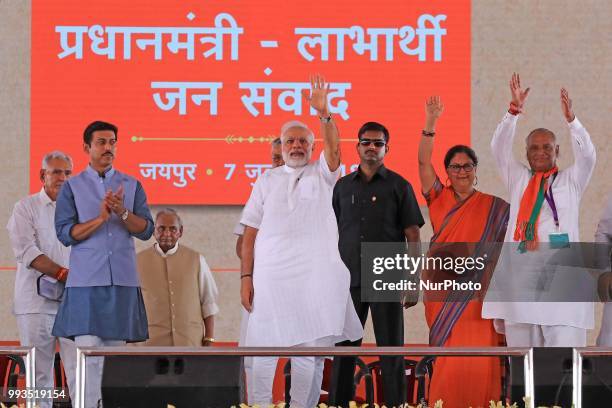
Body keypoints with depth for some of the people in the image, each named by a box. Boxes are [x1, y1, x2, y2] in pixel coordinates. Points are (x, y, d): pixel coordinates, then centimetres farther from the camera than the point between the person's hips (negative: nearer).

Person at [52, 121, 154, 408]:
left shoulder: (132, 186, 13)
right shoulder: (72, 187, 7)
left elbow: (146, 230, 5)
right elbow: (65, 233, -2)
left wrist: (123, 212, -13)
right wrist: (100, 218, -13)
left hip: (123, 281, 3)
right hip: (86, 282, -2)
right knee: (88, 352, -11)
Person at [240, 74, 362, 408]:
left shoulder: (321, 174, 10)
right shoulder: (267, 181, 13)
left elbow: (333, 149, -13)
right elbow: (250, 233, 9)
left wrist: (324, 114, -28)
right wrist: (246, 277, 0)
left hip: (314, 276, -1)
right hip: (270, 276, 1)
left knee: (309, 350, 0)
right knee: (263, 348, -3)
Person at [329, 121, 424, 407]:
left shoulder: (399, 186, 2)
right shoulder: (343, 186, 11)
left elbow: (413, 236, 0)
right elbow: (334, 234, 13)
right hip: (349, 279, 3)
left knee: (391, 348, 0)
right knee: (344, 347, 5)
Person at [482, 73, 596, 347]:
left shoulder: (571, 181, 13)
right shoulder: (518, 180, 18)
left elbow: (587, 155, -3)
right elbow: (500, 148, 6)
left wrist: (570, 118, -18)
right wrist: (514, 110, -7)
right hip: (520, 271, 2)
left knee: (564, 349, -11)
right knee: (521, 347, 2)